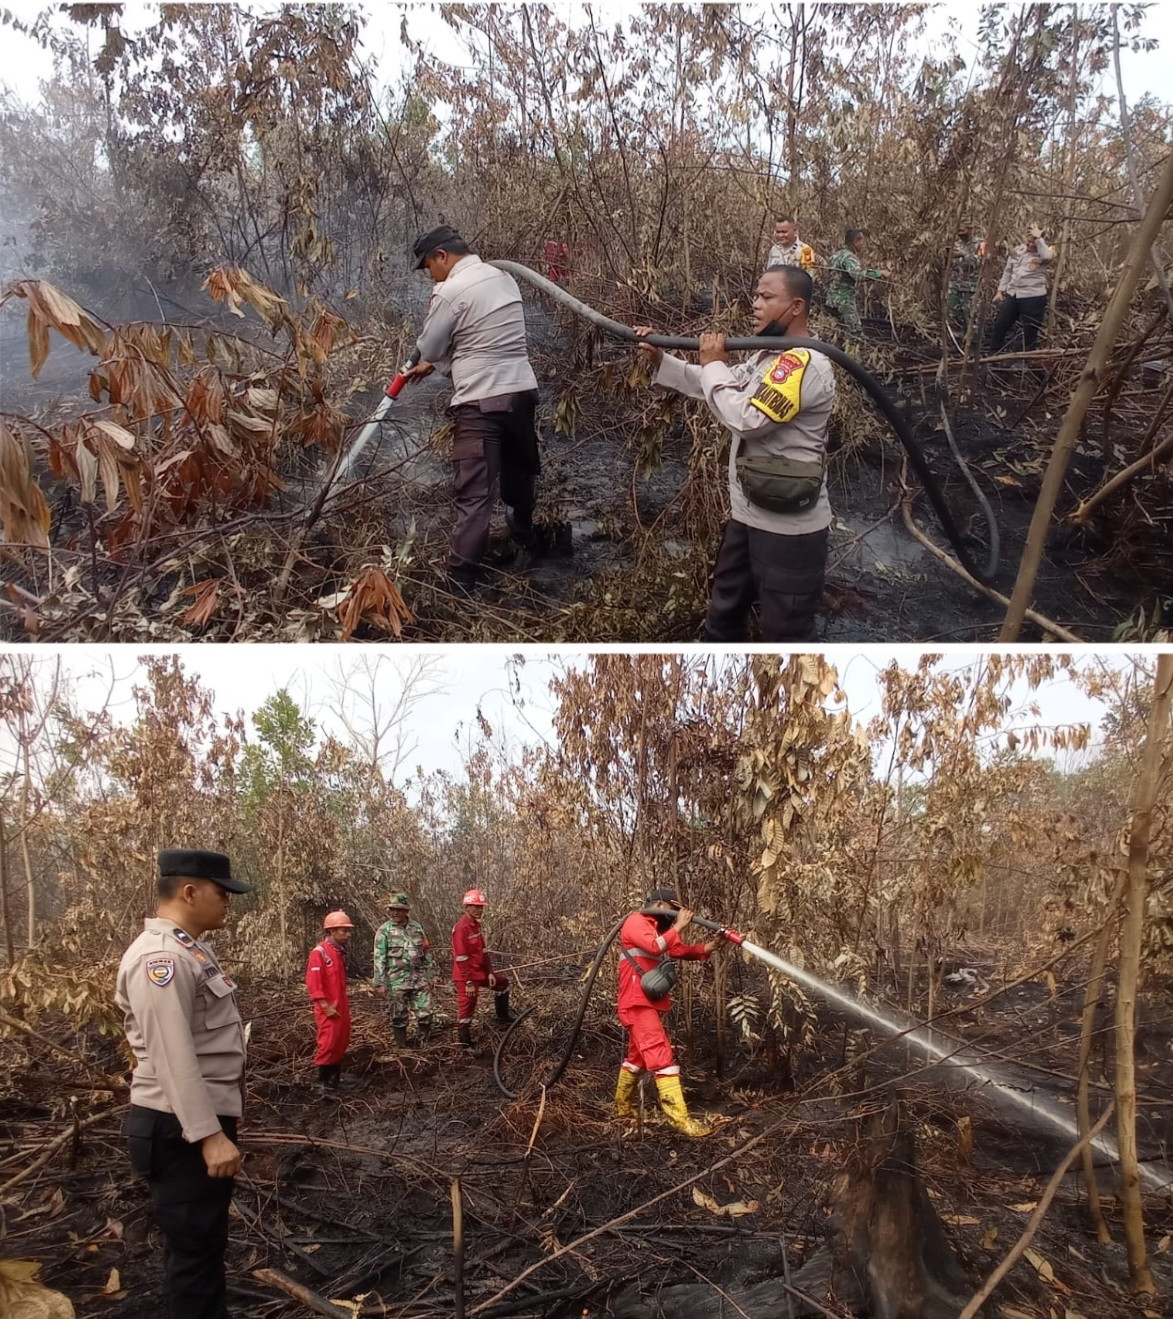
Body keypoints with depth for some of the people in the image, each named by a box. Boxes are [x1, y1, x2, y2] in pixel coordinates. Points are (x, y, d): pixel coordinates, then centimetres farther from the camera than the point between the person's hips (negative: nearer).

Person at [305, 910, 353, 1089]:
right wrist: (326, 1006, -21)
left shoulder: (339, 951, 10)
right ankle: (323, 1079, 10)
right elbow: (313, 983, -19)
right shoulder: (319, 952, -16)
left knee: (342, 1041, 13)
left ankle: (335, 1075, 26)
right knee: (328, 1042, -3)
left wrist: (344, 1000, 15)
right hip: (328, 1008, -8)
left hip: (341, 1005, 8)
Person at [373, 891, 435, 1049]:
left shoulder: (417, 927, 6)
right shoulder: (384, 930, -5)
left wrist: (430, 975, 11)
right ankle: (403, 1048, 17)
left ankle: (425, 1046, 17)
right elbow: (379, 959, -7)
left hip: (419, 979, 3)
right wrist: (380, 983, -11)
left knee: (425, 1014, 1)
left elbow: (427, 952, 12)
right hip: (397, 981, -3)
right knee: (399, 1018, 5)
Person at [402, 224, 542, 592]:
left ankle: (459, 583, -10)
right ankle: (523, 531, 53)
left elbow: (428, 349, -3)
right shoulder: (503, 277, 13)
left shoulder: (451, 291, -11)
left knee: (474, 496, -9)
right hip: (522, 391, 8)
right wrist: (431, 363, 23)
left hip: (480, 402, -8)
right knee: (520, 468, 29)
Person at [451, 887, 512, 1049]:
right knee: (466, 1010, 0)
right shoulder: (461, 928, -22)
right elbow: (461, 959, -23)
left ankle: (503, 1018, 32)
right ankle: (466, 1046, 13)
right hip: (466, 977, -10)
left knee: (502, 982, 21)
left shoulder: (476, 925, 7)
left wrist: (490, 972, 6)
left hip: (479, 972, 10)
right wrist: (469, 983, -22)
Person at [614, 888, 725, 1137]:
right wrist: (678, 926, -20)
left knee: (637, 1056, 20)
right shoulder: (636, 922, -10)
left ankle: (623, 1106, 33)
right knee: (662, 1057, -15)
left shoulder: (657, 929, 19)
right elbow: (655, 947, -29)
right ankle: (680, 1119, -18)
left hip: (650, 1003, 10)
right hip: (638, 1004, -10)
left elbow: (681, 950, 9)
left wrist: (710, 946, -7)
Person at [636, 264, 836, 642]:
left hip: (788, 526, -10)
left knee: (784, 630, 4)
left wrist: (714, 365, -13)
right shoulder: (768, 356, 11)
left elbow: (747, 419, -27)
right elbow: (708, 385, 17)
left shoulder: (805, 363, -21)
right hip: (748, 513, 10)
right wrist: (660, 359, 5)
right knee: (724, 611, 26)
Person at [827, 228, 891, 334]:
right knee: (857, 333, -11)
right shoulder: (848, 257, -16)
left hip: (834, 300, 10)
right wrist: (880, 273, -33)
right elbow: (858, 274, -35)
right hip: (844, 301, -10)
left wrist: (859, 257, 9)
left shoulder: (839, 254, 16)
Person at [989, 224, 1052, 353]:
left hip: (1033, 298, -5)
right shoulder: (1018, 251, 9)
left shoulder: (1042, 254, -7)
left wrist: (1039, 238, -25)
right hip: (1012, 295, 5)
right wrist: (1000, 290, 11)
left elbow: (1047, 257, -32)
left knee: (1030, 333, 3)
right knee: (999, 327, 9)